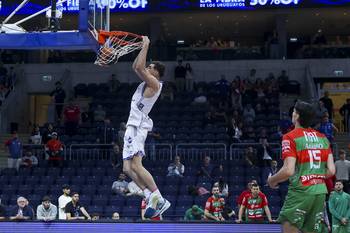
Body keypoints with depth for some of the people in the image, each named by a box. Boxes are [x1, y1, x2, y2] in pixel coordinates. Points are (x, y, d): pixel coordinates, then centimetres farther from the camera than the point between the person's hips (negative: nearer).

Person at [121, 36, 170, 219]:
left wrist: (145, 46, -7)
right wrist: (142, 47, 24)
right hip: (132, 126, 10)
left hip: (138, 126, -10)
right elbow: (136, 67, 32)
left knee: (135, 166, -19)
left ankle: (158, 199, -19)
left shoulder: (154, 83, -7)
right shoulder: (147, 82, 20)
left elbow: (139, 67, -18)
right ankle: (151, 197, -4)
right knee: (127, 168, 3)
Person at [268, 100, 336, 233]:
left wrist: (272, 180, 2)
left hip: (301, 191, -6)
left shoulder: (291, 137, -6)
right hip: (321, 192, 6)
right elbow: (331, 171, 6)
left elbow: (288, 171, -15)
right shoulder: (323, 138, 12)